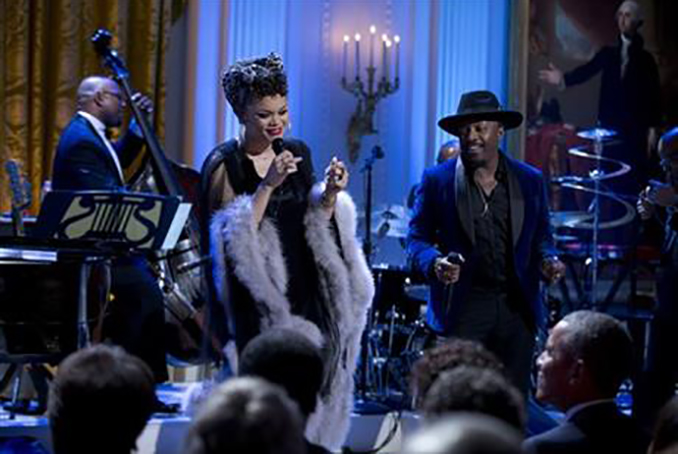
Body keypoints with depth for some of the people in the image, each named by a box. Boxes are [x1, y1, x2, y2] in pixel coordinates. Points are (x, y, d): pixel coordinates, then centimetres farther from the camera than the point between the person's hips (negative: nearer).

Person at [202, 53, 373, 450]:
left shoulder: (297, 153, 9)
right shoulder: (225, 164, -6)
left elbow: (314, 225, 14)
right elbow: (234, 238, -13)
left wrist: (331, 193, -4)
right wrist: (267, 185, -20)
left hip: (304, 290, 5)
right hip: (258, 301, -5)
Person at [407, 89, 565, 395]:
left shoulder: (530, 180, 8)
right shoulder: (438, 180, 2)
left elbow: (541, 236, 16)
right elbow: (417, 238, 3)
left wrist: (548, 260, -6)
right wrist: (435, 263, -17)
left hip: (517, 308, 2)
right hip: (461, 308, -2)